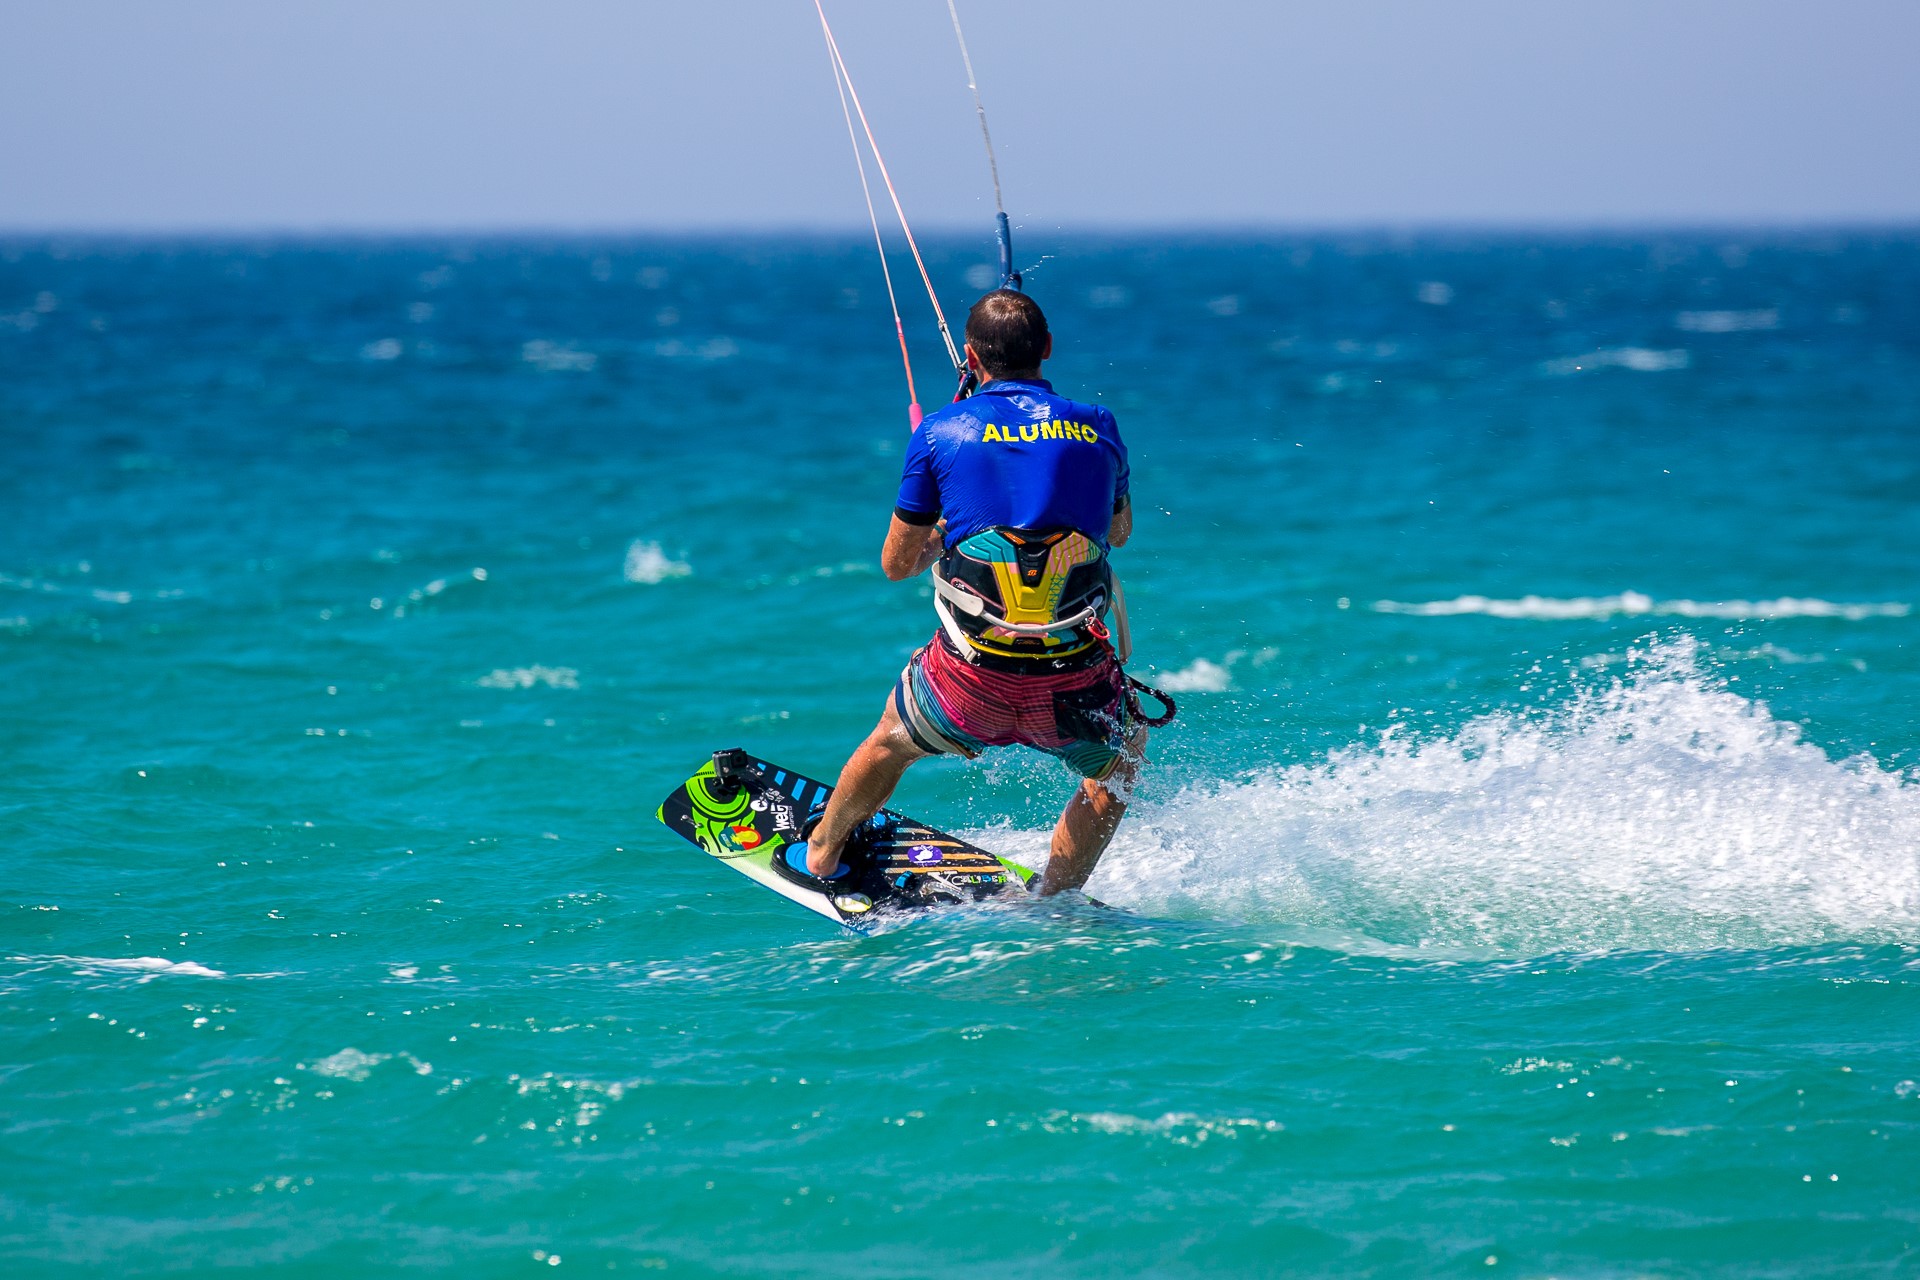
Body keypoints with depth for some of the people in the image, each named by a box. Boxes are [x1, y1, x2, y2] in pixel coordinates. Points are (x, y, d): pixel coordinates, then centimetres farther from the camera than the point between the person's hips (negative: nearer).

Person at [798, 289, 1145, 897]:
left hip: (970, 677, 0)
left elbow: (896, 564, 11)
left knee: (892, 740, 33)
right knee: (1124, 754, 34)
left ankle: (821, 851, 55)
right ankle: (1050, 900, 34)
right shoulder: (1098, 429, 5)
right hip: (1076, 685, 0)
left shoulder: (941, 432, 1)